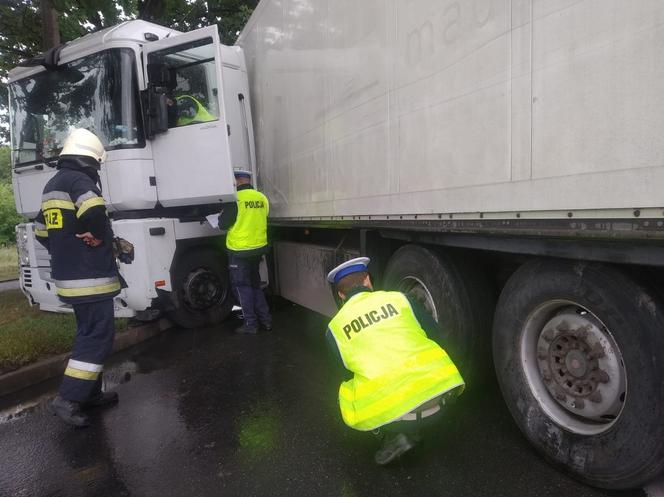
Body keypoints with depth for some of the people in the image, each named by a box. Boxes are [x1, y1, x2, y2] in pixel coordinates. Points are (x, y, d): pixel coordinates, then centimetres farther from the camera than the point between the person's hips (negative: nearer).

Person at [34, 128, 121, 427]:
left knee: (88, 334, 17)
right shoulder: (78, 180, -14)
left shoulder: (51, 185, 17)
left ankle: (90, 393, 25)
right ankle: (68, 399, -2)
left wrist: (65, 252, 17)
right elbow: (94, 212, -34)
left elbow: (42, 232, 22)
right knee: (97, 336, -3)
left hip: (67, 277, 10)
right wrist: (98, 237, -16)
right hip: (90, 278, -10)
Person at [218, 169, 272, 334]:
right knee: (255, 283, 19)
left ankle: (250, 324, 9)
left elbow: (223, 224, -11)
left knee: (242, 286, 6)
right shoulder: (262, 198, 0)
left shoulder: (235, 199, -17)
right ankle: (265, 319, 21)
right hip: (259, 247, 6)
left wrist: (221, 216, 10)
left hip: (240, 250, -6)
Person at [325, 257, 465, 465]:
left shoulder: (334, 328, 10)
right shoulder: (399, 299, 11)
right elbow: (435, 335, 19)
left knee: (347, 393, 27)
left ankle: (393, 434, 10)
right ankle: (410, 429, 24)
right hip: (439, 389, 2)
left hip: (384, 412, -1)